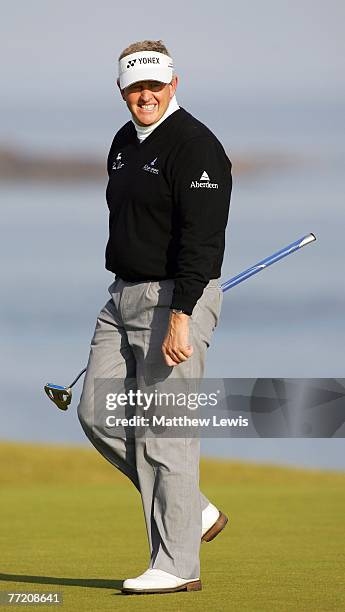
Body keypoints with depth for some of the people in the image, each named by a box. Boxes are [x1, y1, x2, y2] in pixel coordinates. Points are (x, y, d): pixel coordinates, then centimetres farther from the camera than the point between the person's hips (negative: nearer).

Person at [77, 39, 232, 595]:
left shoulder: (196, 147, -15)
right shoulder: (125, 143, 14)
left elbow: (200, 239, -22)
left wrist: (180, 316, -29)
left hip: (177, 298, -9)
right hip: (125, 295, 9)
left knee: (165, 433, -9)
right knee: (98, 414, 6)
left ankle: (177, 565, -3)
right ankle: (195, 512, 16)